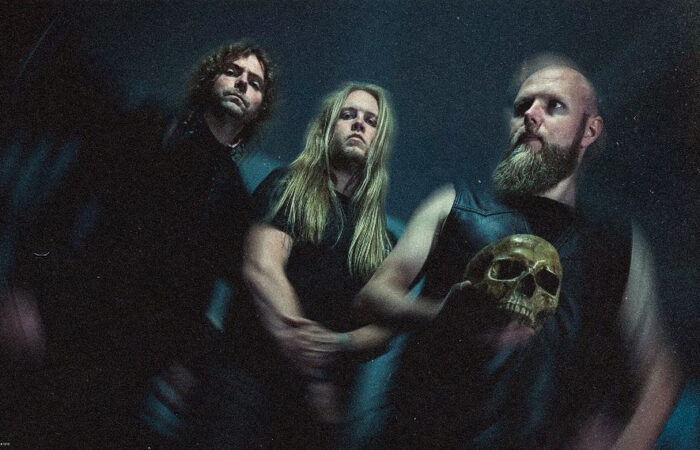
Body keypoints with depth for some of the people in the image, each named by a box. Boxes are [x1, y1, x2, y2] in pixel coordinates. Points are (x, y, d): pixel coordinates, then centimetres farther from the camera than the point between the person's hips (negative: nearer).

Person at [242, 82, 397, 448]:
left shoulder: (379, 237, 15)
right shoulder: (289, 185, 3)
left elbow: (384, 329, 8)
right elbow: (261, 269, -13)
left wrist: (339, 343, -15)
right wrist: (313, 376, -18)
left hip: (329, 395, 4)